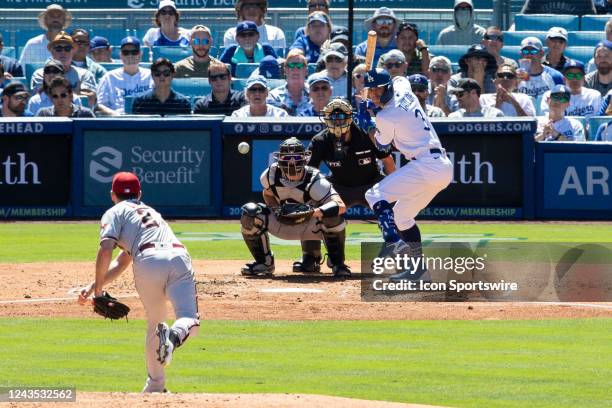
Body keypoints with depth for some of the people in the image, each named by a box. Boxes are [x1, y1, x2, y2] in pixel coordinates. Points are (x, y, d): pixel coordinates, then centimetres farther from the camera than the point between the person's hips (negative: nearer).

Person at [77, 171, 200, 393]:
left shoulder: (116, 212, 22)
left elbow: (106, 249, 2)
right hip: (180, 257, 3)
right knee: (190, 321, -11)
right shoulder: (150, 212, 41)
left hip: (149, 260, -3)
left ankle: (155, 383, 15)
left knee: (155, 322, 17)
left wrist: (98, 289, 8)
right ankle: (176, 335, -44)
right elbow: (121, 263, 40)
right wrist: (93, 286, 36)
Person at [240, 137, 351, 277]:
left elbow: (341, 206, -44)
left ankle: (337, 264, -16)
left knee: (333, 216, -36)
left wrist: (315, 212, -61)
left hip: (310, 227, -4)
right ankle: (264, 262, -2)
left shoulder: (314, 180, -31)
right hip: (283, 226, 4)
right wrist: (276, 209, -15)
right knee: (249, 213, -22)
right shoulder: (272, 174, -18)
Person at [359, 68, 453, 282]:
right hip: (444, 167, 9)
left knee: (375, 194, -9)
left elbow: (382, 144, 7)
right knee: (401, 215, 19)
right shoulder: (403, 88, 10)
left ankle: (393, 243, -27)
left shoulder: (385, 116, -12)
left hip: (425, 166, -9)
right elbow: (400, 79, 38)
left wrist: (366, 124, 19)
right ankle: (419, 269, 19)